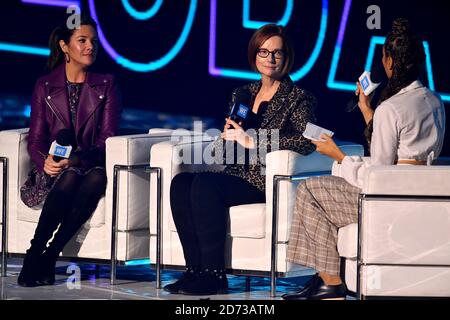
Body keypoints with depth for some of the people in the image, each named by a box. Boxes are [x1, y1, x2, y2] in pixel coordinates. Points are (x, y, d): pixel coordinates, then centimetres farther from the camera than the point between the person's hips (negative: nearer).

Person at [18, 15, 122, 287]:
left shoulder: (106, 85, 8)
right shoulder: (45, 86, 10)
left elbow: (107, 137, -2)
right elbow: (35, 139, 5)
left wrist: (76, 158, -21)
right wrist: (44, 161, -19)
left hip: (93, 165, 0)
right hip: (55, 170, 0)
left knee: (97, 179, -36)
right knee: (70, 178, -35)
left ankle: (47, 256, -34)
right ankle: (35, 261, -34)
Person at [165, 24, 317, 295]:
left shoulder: (298, 98, 3)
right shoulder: (243, 94, 22)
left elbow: (307, 141, -17)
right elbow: (220, 153, 25)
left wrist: (252, 142, -16)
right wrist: (226, 137, 0)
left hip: (266, 181, -7)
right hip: (237, 175, 7)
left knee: (205, 183, -29)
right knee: (181, 183, -20)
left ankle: (214, 275, -27)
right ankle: (195, 270, -23)